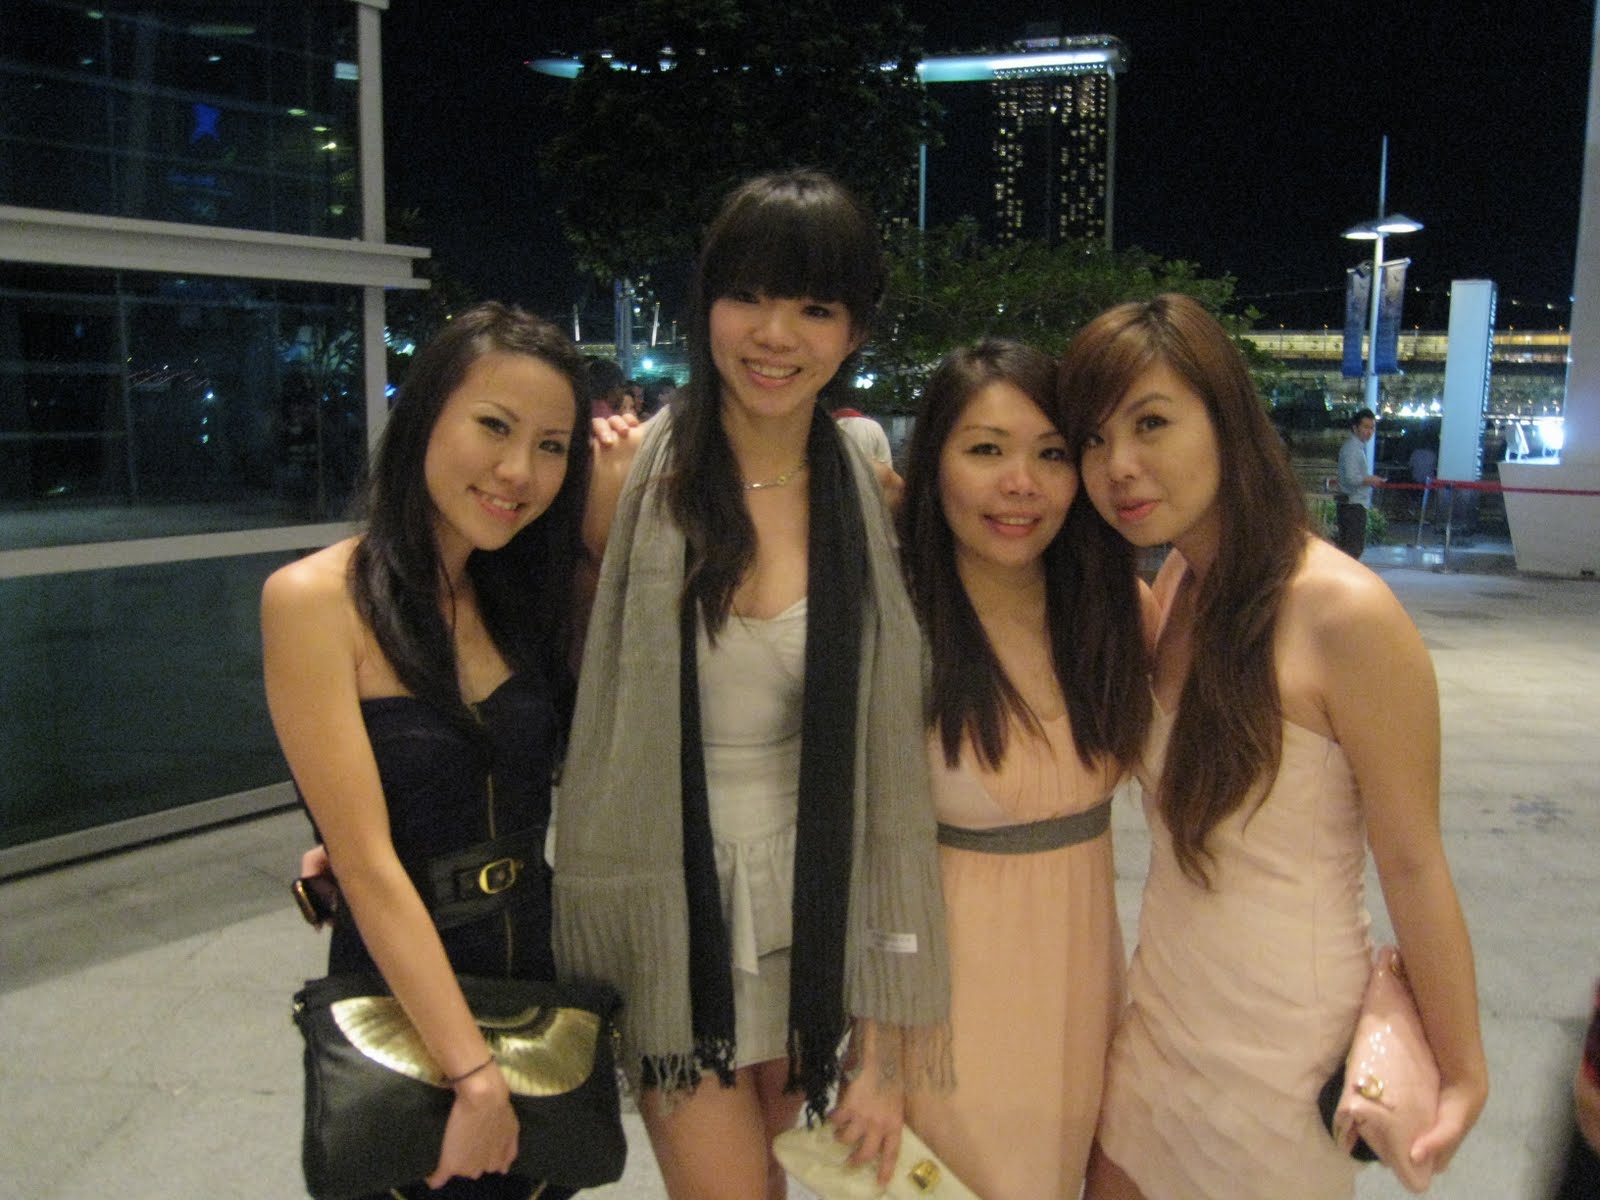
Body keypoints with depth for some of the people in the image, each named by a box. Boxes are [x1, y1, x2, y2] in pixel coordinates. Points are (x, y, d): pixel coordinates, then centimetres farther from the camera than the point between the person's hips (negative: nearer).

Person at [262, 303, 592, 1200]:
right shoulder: (317, 599, -16)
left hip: (547, 979, 5)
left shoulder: (524, 592, 3)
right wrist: (474, 1074, -18)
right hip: (400, 1002, -5)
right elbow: (367, 864, -19)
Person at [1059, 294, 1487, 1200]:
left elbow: (1414, 865, -17)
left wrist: (1463, 1072, -7)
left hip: (1280, 1048, -7)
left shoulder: (1344, 613, -23)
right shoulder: (1174, 585, 0)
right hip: (1160, 1009, 7)